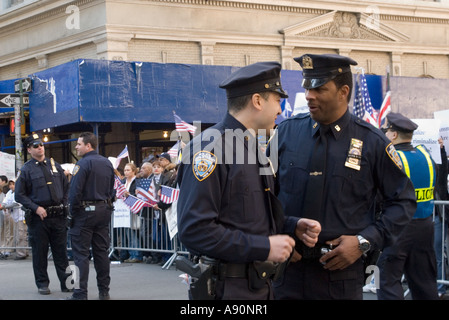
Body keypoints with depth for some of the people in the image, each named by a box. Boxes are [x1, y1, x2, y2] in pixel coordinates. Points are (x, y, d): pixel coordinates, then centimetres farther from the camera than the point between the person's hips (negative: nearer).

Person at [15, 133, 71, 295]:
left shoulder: (54, 165, 11)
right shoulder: (26, 169, -1)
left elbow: (66, 187, 18)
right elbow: (19, 195, -4)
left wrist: (63, 205, 5)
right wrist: (36, 208, -13)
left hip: (58, 216, 3)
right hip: (38, 217, -3)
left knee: (61, 251, 5)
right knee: (39, 252, 3)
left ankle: (66, 282, 8)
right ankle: (42, 283, 13)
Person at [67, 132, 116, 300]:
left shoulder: (83, 163, -13)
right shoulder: (107, 163, 12)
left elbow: (75, 191, -18)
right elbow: (112, 190, 16)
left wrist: (73, 211, -8)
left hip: (85, 212, -7)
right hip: (104, 211, 7)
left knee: (81, 254, -4)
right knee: (101, 251, 12)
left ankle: (80, 294, -6)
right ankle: (104, 291, 15)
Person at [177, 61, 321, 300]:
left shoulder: (254, 149, 17)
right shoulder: (209, 148, -15)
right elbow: (194, 230, -24)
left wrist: (293, 227, 5)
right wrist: (263, 247, -21)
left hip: (261, 286, 9)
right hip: (226, 289, -9)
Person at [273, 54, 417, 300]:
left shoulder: (372, 142, -2)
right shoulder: (286, 132, 3)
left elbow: (404, 201, 2)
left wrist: (364, 241, -8)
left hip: (342, 270, -1)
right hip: (288, 266, 2)